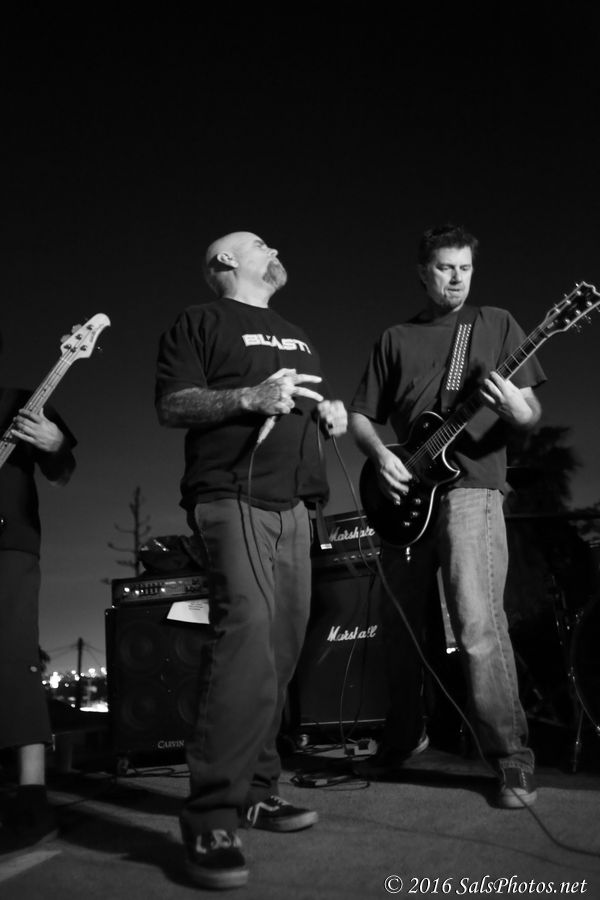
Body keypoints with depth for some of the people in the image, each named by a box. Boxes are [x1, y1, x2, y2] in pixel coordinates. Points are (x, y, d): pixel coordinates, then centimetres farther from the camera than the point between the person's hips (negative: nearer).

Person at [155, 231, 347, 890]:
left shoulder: (294, 335, 27)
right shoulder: (200, 323, 4)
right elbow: (171, 406, -7)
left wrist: (333, 416, 10)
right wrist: (250, 397, -19)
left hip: (292, 506, 8)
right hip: (233, 499, -8)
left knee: (282, 648, 6)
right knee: (246, 636, -22)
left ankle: (256, 790, 18)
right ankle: (210, 821, -15)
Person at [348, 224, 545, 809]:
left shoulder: (496, 324, 10)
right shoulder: (394, 339, 15)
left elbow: (531, 412, 5)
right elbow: (360, 415, 14)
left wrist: (516, 408, -19)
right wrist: (380, 455, -6)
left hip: (469, 488, -3)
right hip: (405, 495, 3)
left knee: (478, 624, -16)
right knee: (400, 627, 10)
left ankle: (512, 762, -4)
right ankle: (405, 737, 30)